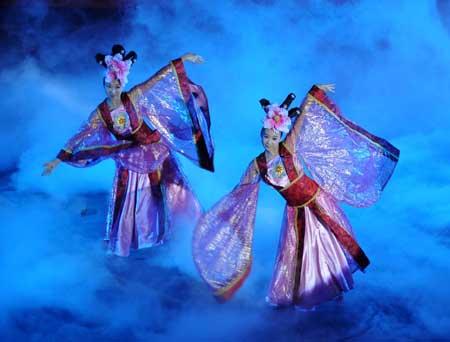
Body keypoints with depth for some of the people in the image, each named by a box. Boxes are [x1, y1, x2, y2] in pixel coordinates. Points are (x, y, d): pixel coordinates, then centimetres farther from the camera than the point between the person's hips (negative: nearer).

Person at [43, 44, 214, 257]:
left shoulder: (133, 98, -20)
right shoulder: (100, 114, -16)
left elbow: (158, 79, -20)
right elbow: (80, 137, -15)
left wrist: (182, 60, -21)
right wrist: (58, 160, -18)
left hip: (155, 152, 0)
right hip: (130, 160, 0)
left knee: (171, 189, 13)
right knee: (127, 199, 7)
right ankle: (119, 241, 26)